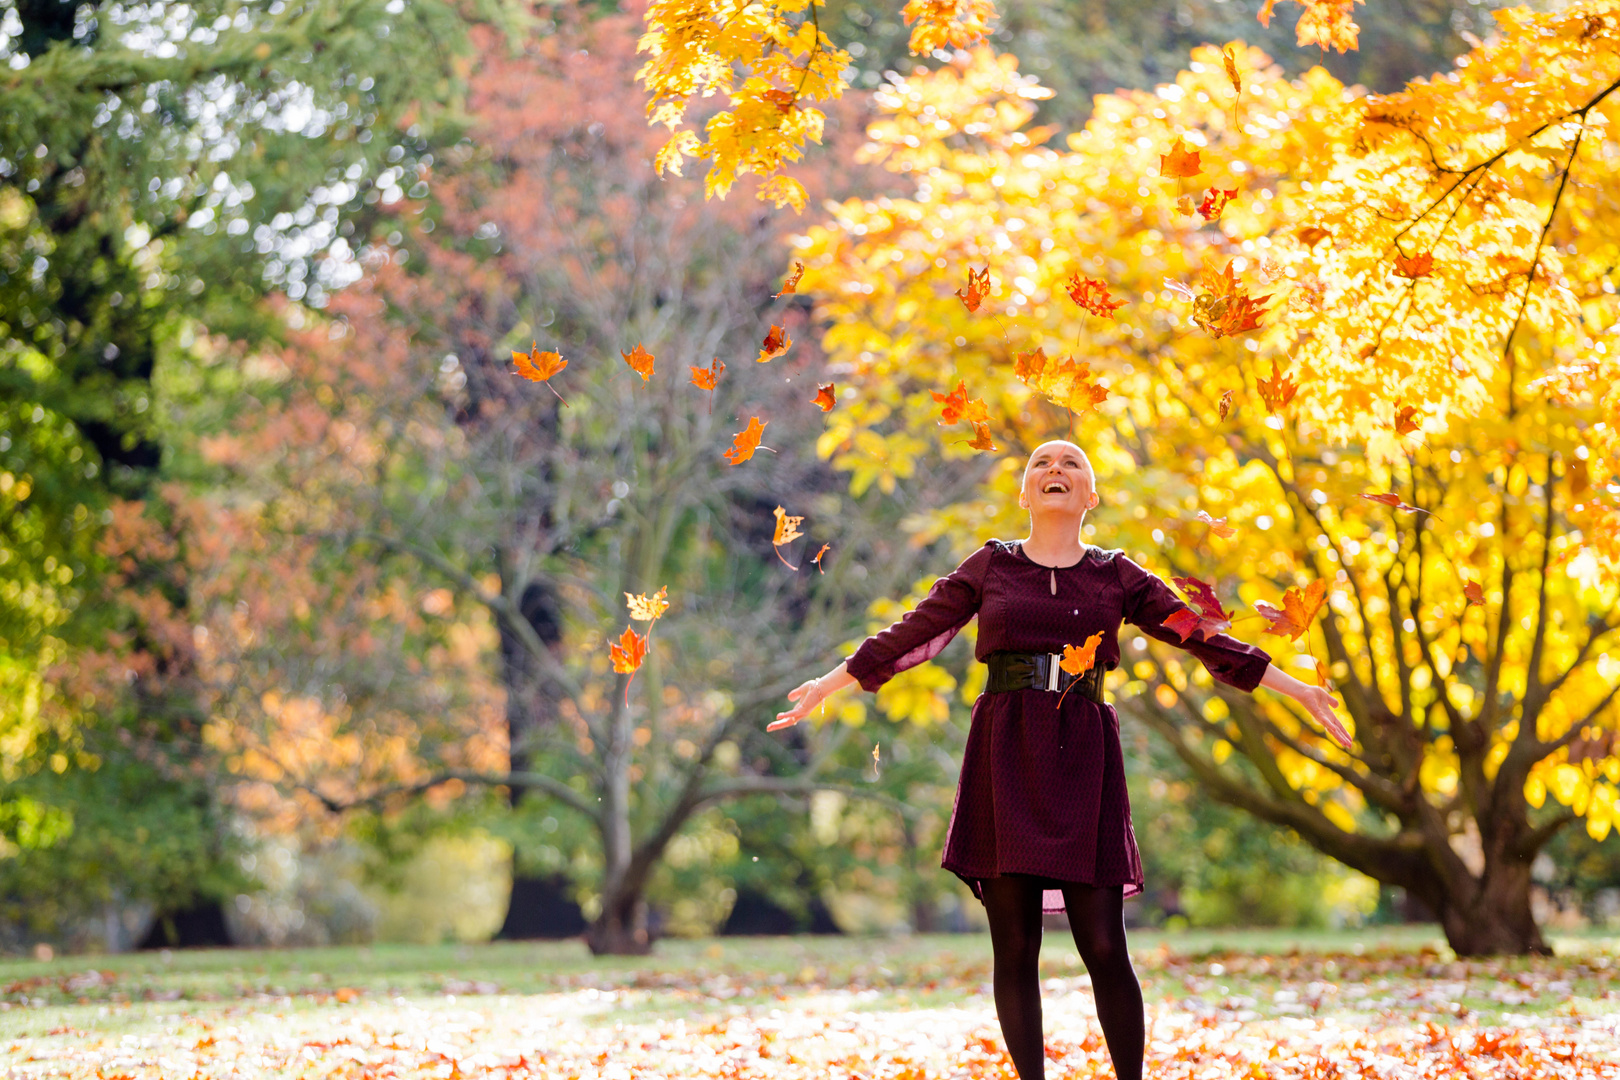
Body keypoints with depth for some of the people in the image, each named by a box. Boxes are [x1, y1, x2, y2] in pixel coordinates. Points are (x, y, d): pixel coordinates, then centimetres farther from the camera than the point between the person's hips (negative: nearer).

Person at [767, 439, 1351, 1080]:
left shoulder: (1116, 577, 11)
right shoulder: (991, 566, 11)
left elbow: (1203, 639, 11)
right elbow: (913, 634, 14)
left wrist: (1297, 691, 9)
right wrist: (827, 686, 14)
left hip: (1082, 759, 0)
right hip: (1006, 758, 0)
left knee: (1103, 946, -7)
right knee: (1015, 946, -3)